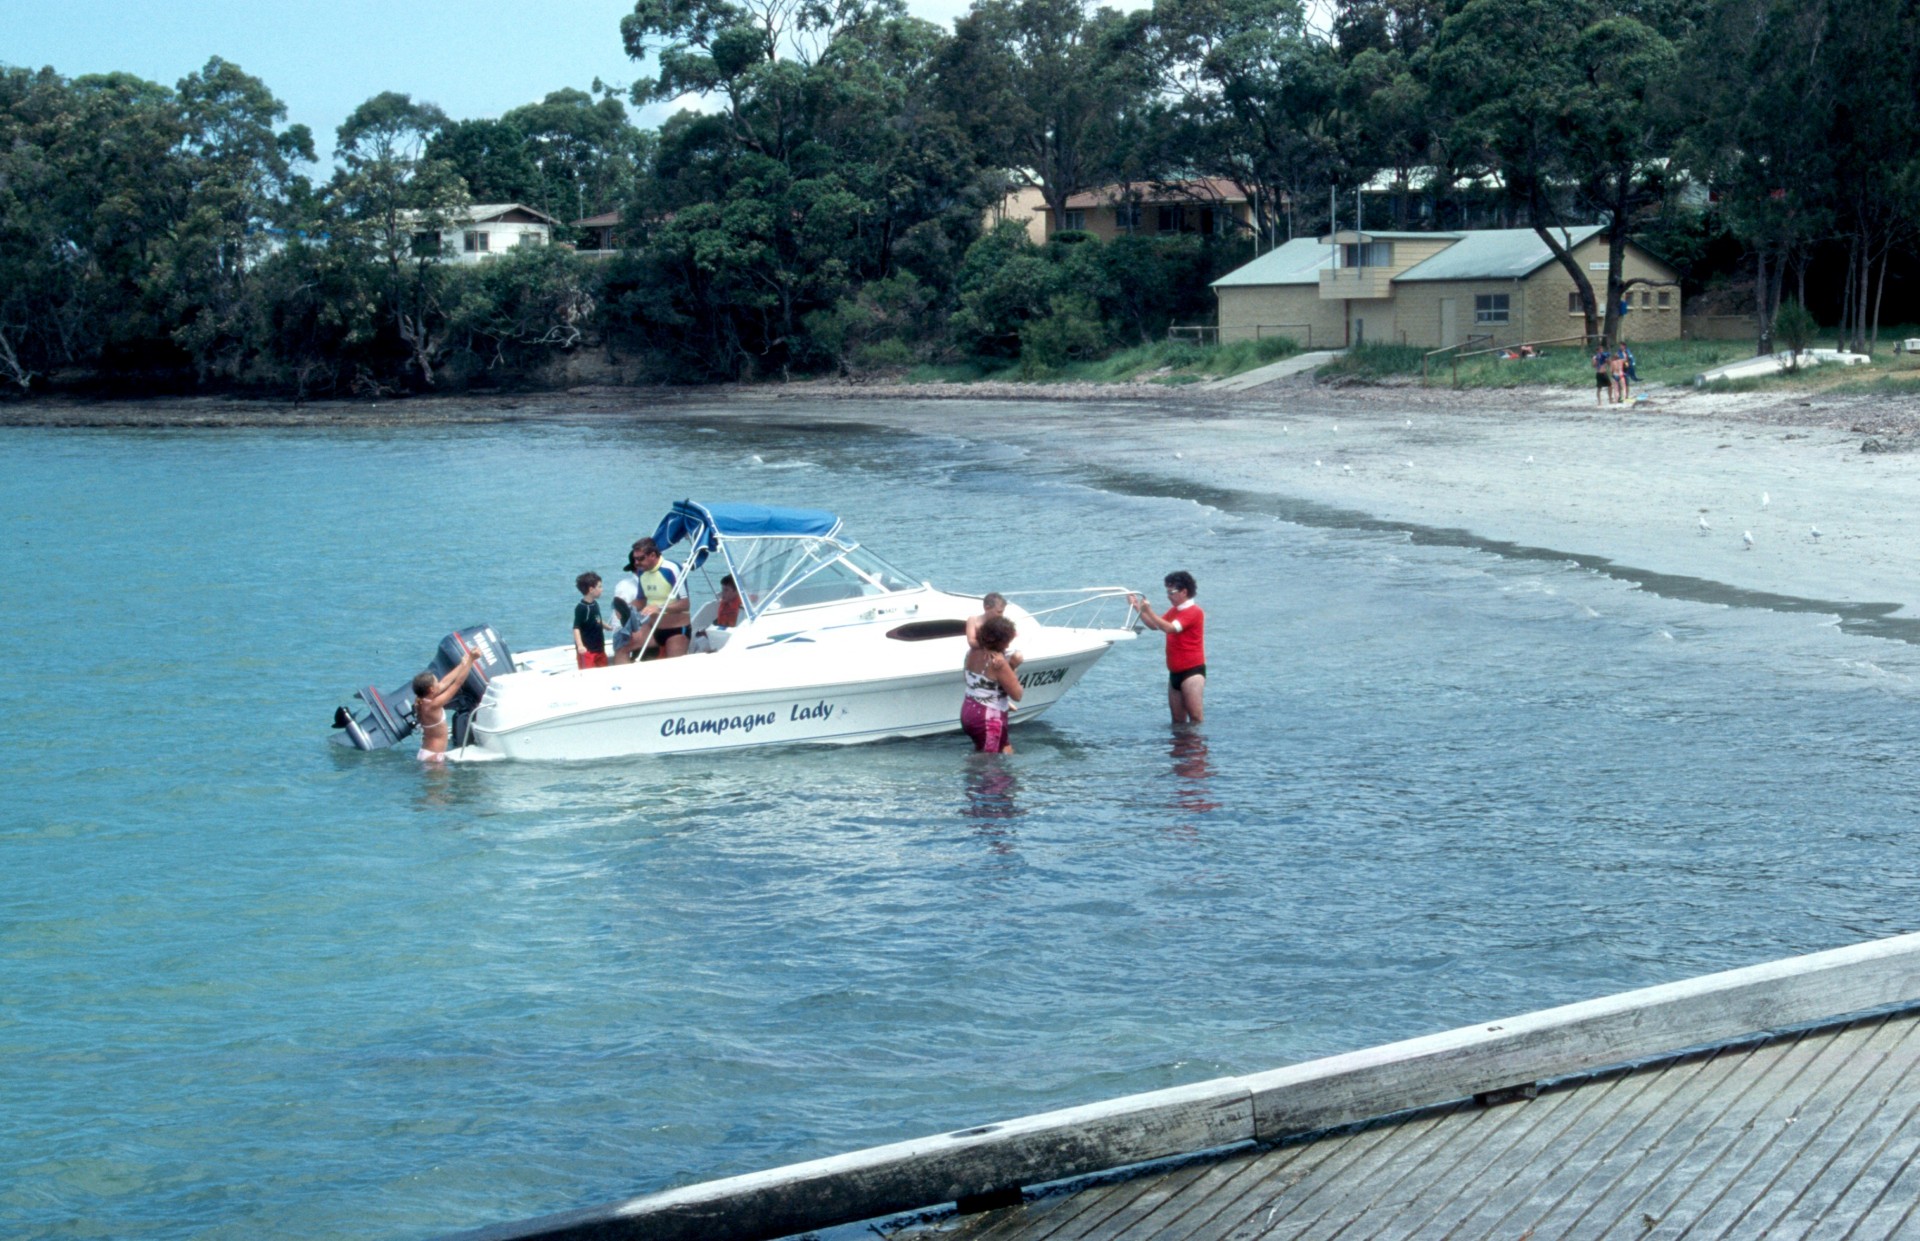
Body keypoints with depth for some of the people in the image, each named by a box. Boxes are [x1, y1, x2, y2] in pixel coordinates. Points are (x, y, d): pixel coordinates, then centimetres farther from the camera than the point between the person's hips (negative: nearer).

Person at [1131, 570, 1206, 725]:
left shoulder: (1194, 612, -13)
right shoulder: (1174, 611, 17)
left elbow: (1169, 628, -24)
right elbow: (1155, 625, 19)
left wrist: (1148, 611, -23)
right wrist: (1138, 608, 10)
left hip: (1192, 671, -9)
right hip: (1175, 671, 9)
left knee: (1196, 718, -11)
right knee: (1178, 719, 9)